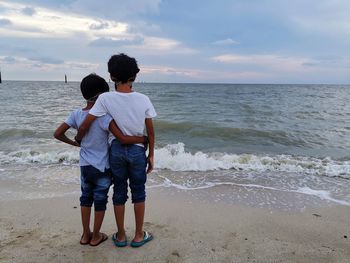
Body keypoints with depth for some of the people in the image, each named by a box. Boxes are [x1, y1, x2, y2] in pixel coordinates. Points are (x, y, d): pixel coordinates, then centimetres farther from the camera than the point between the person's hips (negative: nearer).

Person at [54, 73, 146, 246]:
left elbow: (57, 134, -1)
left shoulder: (76, 114, -6)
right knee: (100, 201, 13)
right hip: (102, 167, -5)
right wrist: (145, 139, -18)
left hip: (85, 166, 5)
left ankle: (85, 235, 34)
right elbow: (123, 139, -29)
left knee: (86, 198, 21)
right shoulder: (103, 116, -22)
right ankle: (96, 237, 28)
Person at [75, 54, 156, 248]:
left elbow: (84, 126, -11)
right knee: (138, 193, 15)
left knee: (119, 193, 15)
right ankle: (139, 236, 28)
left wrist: (78, 139, 10)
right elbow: (150, 132, -3)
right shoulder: (143, 99, -9)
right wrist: (151, 155, 8)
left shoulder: (105, 98, -12)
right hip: (137, 151, 0)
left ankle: (121, 236, 30)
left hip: (117, 150, 0)